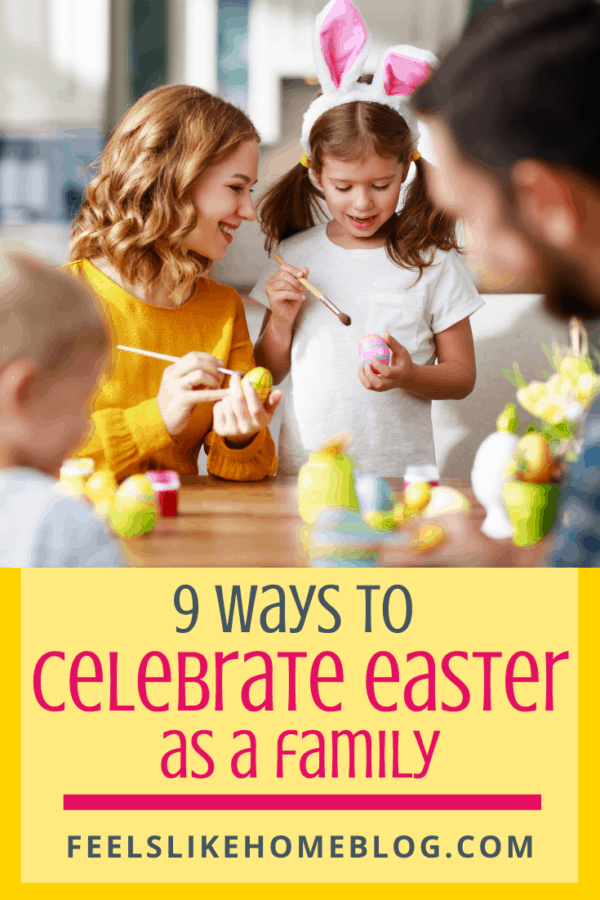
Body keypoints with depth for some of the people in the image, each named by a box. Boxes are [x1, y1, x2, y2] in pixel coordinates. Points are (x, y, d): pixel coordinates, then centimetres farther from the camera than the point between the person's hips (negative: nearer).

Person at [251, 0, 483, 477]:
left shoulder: (431, 260, 1)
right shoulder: (294, 256, 6)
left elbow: (462, 375, 5)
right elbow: (267, 374, 14)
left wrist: (409, 377, -13)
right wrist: (281, 320, -4)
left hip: (400, 472, -1)